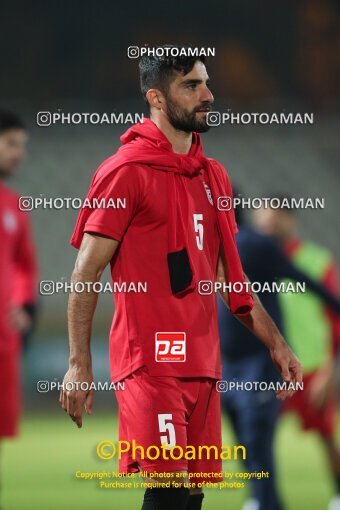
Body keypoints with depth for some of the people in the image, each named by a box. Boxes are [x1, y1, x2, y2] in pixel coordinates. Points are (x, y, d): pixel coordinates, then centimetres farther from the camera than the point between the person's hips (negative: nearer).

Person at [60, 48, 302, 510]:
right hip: (152, 362, -7)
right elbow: (86, 273, -8)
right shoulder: (126, 172, -7)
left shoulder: (213, 175, 16)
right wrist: (79, 365, -14)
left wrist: (275, 343, 20)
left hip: (203, 363, 8)